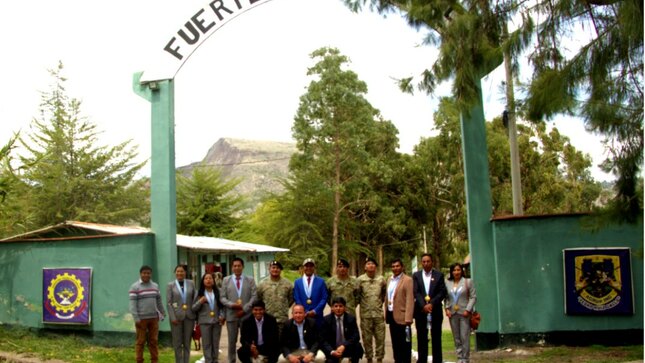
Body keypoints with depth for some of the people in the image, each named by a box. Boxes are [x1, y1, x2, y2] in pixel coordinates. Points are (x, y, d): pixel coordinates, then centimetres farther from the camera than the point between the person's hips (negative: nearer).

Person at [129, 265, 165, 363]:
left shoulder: (155, 286, 12)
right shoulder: (135, 287, -4)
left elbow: (159, 302, 16)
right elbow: (132, 304, -9)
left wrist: (162, 314, 12)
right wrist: (136, 319, -15)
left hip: (154, 318, 4)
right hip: (141, 318, -4)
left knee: (154, 341, 6)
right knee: (140, 341, 0)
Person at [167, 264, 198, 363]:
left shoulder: (191, 283, 6)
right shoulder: (170, 285, 0)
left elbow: (195, 297, 9)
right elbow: (168, 303, -4)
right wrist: (173, 317, -12)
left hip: (189, 316, 2)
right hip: (176, 316, -2)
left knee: (187, 342, 7)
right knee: (177, 342, 1)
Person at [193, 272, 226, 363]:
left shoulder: (218, 292, 6)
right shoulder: (200, 294, 3)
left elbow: (222, 306, 8)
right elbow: (193, 308, 2)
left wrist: (222, 316, -6)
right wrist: (200, 301, -13)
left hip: (217, 321, 2)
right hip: (205, 321, -2)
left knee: (216, 343, 8)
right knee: (206, 343, -1)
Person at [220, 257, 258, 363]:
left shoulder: (250, 280, 7)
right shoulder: (226, 280, 8)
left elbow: (254, 296, -1)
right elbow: (222, 297, 2)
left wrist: (244, 309, -11)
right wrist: (232, 305, -15)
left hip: (247, 315, 0)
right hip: (231, 315, 0)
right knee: (232, 341, 7)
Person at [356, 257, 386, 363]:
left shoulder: (381, 279, 2)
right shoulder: (360, 280, -5)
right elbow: (357, 295, 1)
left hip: (379, 313, 2)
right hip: (365, 314, -2)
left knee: (380, 338, 3)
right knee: (367, 338, 6)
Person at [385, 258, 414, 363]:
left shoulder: (408, 280, -11)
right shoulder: (389, 279, 12)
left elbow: (410, 300, -16)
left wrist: (408, 318, -21)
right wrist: (386, 313, 12)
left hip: (401, 316, -7)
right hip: (391, 315, 7)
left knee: (404, 343, 2)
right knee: (395, 342, 14)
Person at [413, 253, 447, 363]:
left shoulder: (439, 275, 4)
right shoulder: (416, 275, 6)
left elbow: (442, 292, -3)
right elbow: (416, 292, -4)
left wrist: (431, 304, -15)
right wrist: (423, 305, -17)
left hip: (435, 311, -1)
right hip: (421, 311, 1)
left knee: (436, 338, 4)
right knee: (421, 338, 4)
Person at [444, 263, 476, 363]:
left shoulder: (468, 282, 2)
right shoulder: (447, 283, 9)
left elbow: (473, 297, -1)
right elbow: (446, 298, 12)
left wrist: (468, 310, -11)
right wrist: (447, 308, -3)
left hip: (464, 313, -3)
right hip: (452, 314, 3)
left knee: (465, 337, -5)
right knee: (456, 338, 6)